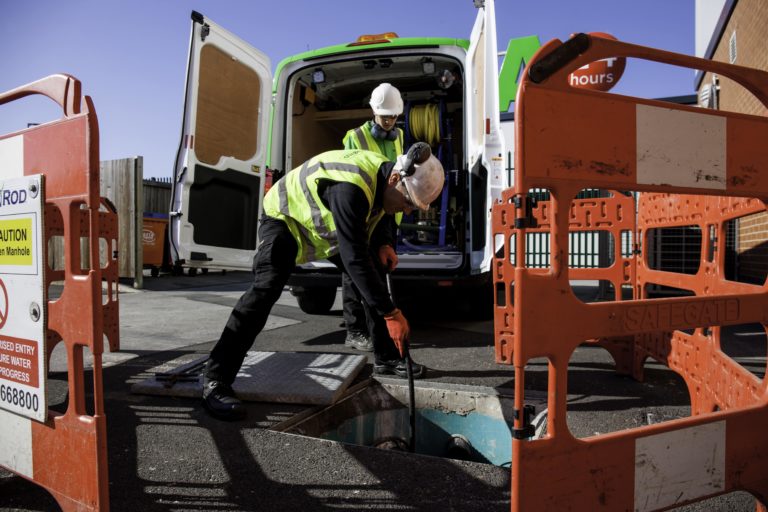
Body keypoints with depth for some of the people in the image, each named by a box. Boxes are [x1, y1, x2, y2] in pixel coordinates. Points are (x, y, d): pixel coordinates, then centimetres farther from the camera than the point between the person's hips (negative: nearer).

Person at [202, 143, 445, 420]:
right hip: (284, 217, -8)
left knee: (374, 276, 2)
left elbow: (372, 221, 9)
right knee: (266, 287, -29)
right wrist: (391, 314, -38)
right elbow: (354, 258, -43)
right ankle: (216, 379, -22)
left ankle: (386, 358, 12)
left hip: (327, 225, 8)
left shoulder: (383, 173, -12)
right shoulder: (350, 188, -41)